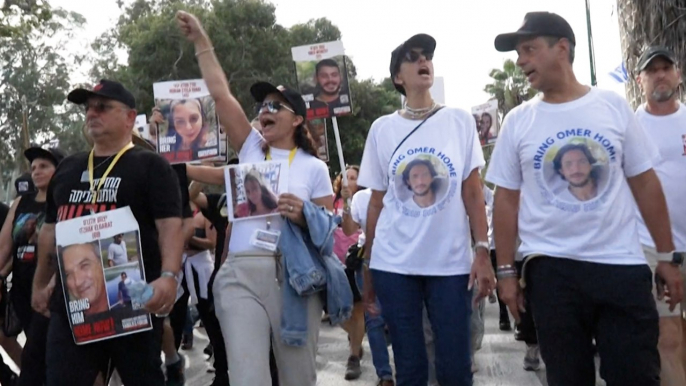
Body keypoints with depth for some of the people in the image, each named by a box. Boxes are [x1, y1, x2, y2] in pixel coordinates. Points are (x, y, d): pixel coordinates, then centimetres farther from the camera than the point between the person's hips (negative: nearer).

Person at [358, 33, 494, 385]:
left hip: (451, 262, 0)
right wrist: (367, 270, 6)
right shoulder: (382, 129, 5)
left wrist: (483, 253, -6)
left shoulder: (460, 121, 4)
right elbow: (377, 202, 7)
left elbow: (473, 193, 3)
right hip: (393, 265, 1)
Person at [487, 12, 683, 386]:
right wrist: (506, 270, 0)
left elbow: (645, 183, 5)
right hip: (551, 269, 1)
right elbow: (506, 199, 5)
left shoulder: (613, 106, 2)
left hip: (622, 264, 0)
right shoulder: (518, 121, 3)